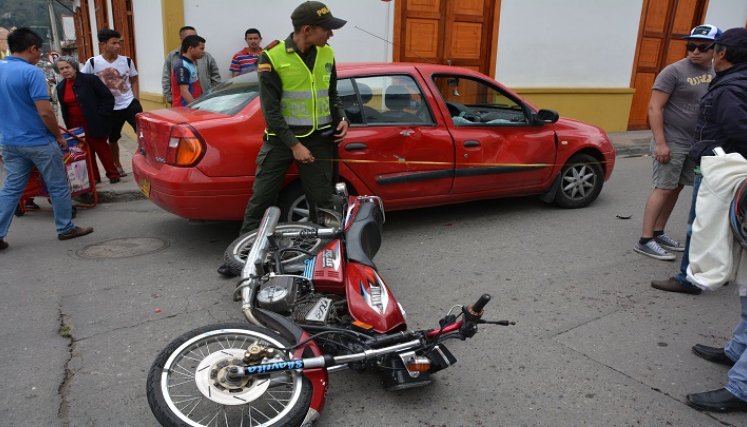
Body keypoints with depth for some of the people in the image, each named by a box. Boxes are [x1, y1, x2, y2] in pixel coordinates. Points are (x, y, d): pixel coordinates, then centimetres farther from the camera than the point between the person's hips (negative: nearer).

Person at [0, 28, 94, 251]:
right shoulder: (32, 73, -17)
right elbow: (45, 111, -21)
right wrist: (59, 136, -7)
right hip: (38, 142, -7)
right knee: (58, 187, 8)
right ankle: (66, 228, 18)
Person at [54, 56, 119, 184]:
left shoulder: (90, 79, -10)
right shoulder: (61, 87, 8)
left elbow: (108, 98, -11)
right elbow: (64, 108, 17)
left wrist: (100, 116, -14)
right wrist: (68, 126, 8)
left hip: (94, 124, -5)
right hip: (75, 125, 5)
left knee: (101, 147, 3)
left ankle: (113, 174, 15)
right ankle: (93, 177, 19)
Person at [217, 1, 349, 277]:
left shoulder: (327, 54, 3)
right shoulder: (273, 57, -12)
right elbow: (271, 109, -13)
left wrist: (341, 118, -1)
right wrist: (294, 145, -17)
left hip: (319, 138, 4)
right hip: (281, 138, -3)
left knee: (322, 200, 8)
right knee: (261, 198, 2)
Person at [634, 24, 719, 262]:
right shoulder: (675, 71, -10)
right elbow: (655, 108, -14)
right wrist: (660, 143, -20)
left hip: (696, 144, 7)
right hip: (672, 142, -6)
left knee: (676, 188, 9)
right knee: (663, 188, -8)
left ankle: (659, 233, 19)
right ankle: (645, 240, -5)